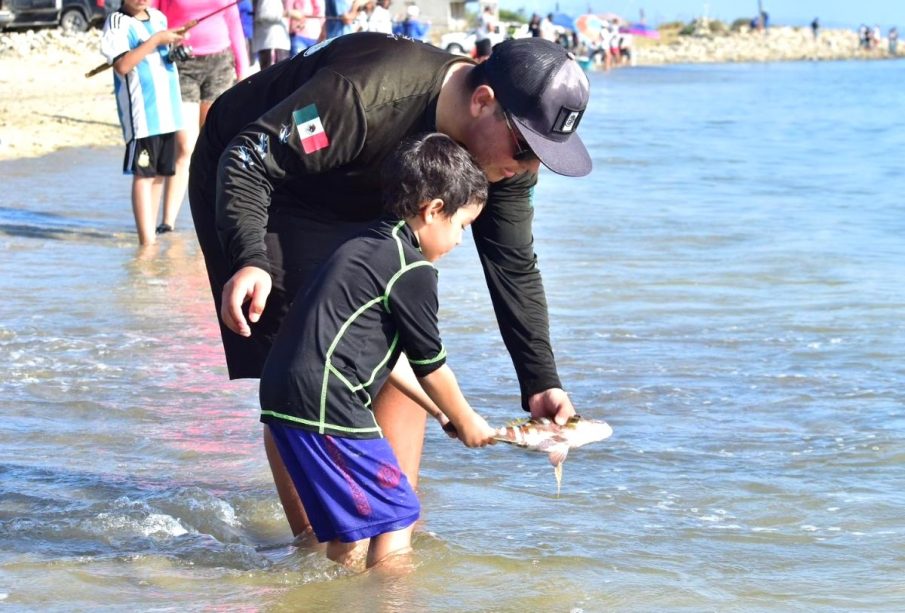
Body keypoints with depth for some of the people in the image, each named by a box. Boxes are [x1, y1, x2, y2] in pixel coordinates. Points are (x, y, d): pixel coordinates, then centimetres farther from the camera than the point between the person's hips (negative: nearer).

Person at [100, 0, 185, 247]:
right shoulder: (118, 23, -7)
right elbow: (122, 65, -20)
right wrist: (156, 40, -18)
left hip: (168, 111, 7)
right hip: (141, 113, -7)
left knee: (160, 173, 11)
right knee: (144, 174, -8)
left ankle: (152, 233, 19)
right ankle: (147, 241, -12)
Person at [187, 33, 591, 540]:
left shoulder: (507, 153, -16)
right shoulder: (368, 93, -40)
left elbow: (514, 268, -8)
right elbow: (249, 158, -36)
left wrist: (541, 383, -15)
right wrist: (249, 260, -50)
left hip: (359, 211, 7)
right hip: (253, 188, -7)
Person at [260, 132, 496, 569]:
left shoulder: (366, 248, 22)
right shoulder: (412, 270, -8)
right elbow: (430, 365, 1)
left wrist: (440, 411, 31)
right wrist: (465, 422, 17)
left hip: (284, 396, 10)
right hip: (325, 404, -10)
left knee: (350, 524, 19)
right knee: (396, 517, -5)